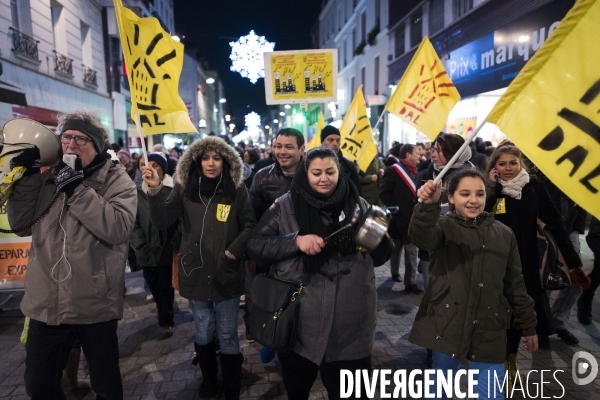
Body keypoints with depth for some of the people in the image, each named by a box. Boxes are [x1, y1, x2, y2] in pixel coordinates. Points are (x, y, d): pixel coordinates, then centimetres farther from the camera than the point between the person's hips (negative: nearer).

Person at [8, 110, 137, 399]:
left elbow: (118, 228, -23)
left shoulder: (116, 180, -8)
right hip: (46, 303, 5)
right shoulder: (49, 178, 7)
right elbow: (20, 224, 4)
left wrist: (78, 190, -24)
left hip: (94, 305, -4)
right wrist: (26, 178, -6)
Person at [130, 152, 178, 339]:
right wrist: (139, 244, -2)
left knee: (165, 286, 4)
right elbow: (133, 221, 6)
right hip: (147, 250, 5)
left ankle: (165, 320, 23)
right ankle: (166, 317, 37)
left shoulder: (173, 190, -7)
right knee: (154, 286, 15)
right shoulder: (139, 193, 7)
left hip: (167, 249, -4)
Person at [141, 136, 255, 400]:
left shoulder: (237, 191, -4)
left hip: (226, 274, -1)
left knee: (227, 335, 10)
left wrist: (232, 253, -10)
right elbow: (162, 222, -12)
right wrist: (155, 190, -25)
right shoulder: (184, 189, -2)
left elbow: (249, 226, 0)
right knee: (203, 331, 19)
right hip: (195, 274, 1)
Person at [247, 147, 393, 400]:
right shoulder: (285, 206, -2)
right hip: (299, 320, 0)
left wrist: (378, 236, -15)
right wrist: (295, 241, -21)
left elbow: (379, 258, 6)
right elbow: (255, 246, -8)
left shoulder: (359, 205, 3)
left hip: (349, 323, 1)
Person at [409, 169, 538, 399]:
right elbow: (421, 237, -29)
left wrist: (528, 326, 16)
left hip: (488, 331, 3)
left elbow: (515, 285, 14)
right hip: (447, 327, -2)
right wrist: (428, 206, -47)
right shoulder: (444, 227, -4)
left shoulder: (503, 234, 7)